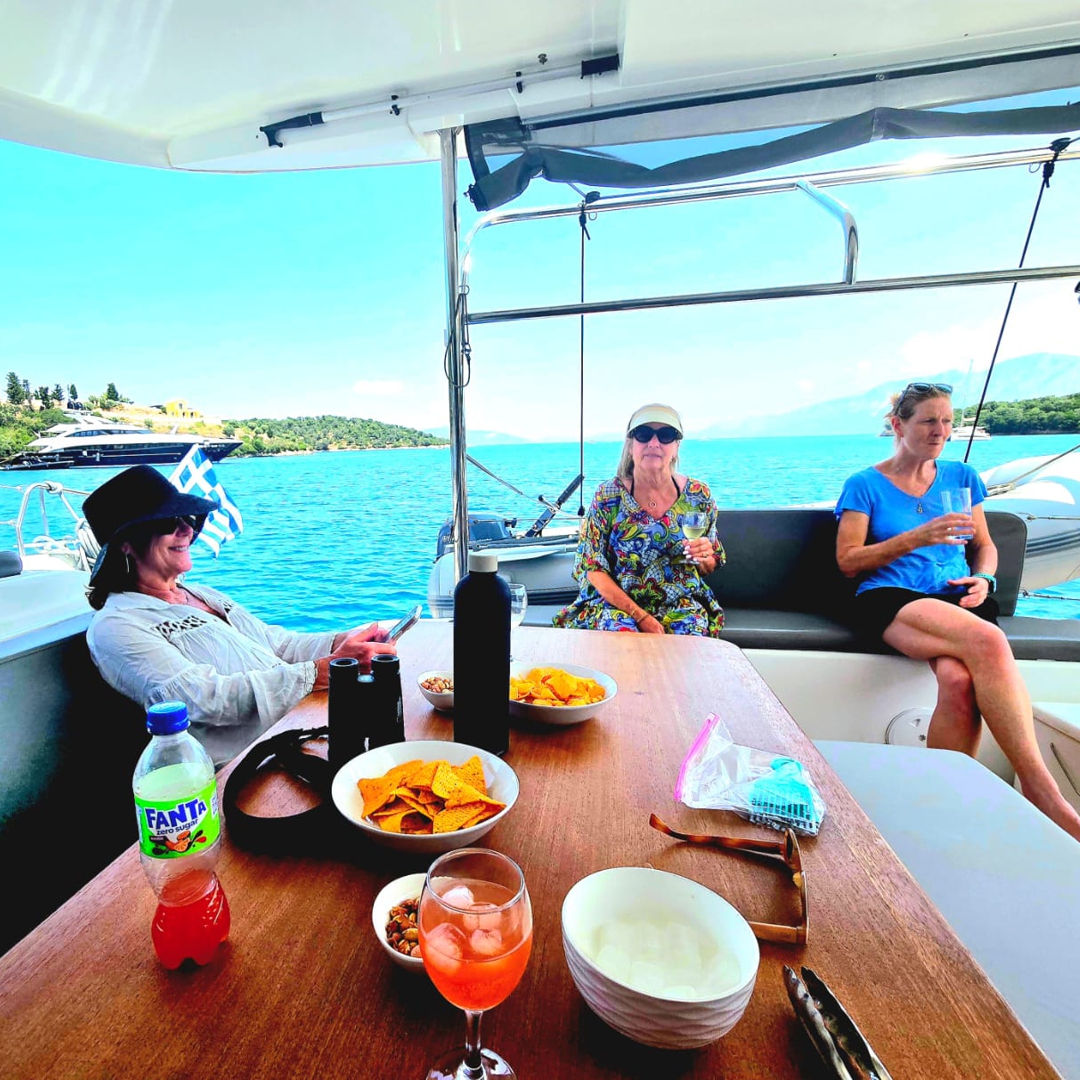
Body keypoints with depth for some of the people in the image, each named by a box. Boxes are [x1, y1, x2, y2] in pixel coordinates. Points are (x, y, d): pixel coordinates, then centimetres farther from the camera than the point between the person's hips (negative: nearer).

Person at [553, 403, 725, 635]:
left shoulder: (698, 495, 2)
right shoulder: (607, 496, -5)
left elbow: (708, 568, 14)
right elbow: (593, 568, -7)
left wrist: (704, 558, -12)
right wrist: (640, 616, -17)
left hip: (680, 602, 3)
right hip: (616, 601, -2)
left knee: (690, 628, -29)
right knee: (620, 630, -33)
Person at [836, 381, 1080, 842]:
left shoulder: (961, 476, 19)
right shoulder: (864, 485, 6)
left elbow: (985, 545, 24)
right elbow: (848, 561, -1)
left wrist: (982, 579, 2)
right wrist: (916, 538, -12)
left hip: (958, 599, 3)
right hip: (891, 599, -3)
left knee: (959, 681, -32)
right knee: (988, 642, -34)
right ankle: (1042, 792, -24)